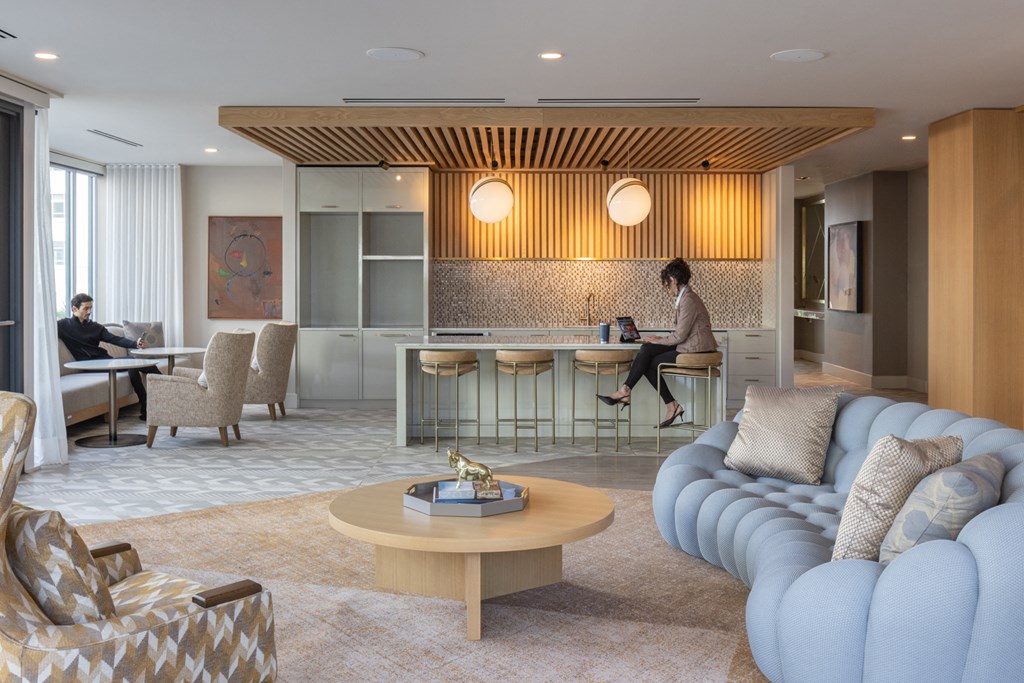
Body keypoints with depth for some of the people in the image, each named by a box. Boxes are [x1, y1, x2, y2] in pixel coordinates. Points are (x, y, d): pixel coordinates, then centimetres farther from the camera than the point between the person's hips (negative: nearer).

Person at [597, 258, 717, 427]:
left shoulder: (688, 300, -17)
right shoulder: (685, 297, 14)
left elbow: (680, 335, -20)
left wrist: (659, 340, -5)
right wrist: (660, 340, 7)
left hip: (695, 352, -9)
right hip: (688, 347, 9)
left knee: (648, 363, -7)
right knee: (647, 350, -2)